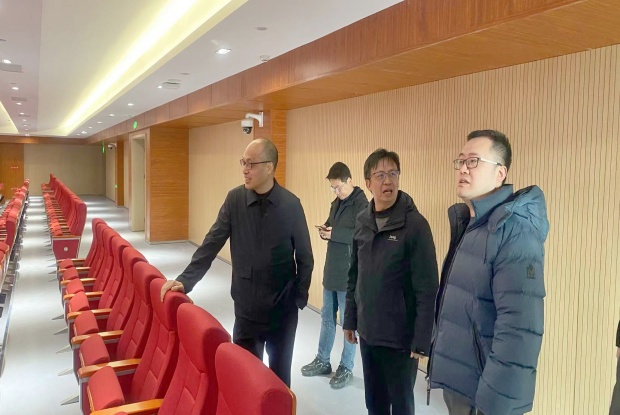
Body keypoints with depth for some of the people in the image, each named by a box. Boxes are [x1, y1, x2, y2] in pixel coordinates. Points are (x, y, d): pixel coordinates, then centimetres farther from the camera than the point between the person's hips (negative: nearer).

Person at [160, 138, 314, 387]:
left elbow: (305, 257, -2)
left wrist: (300, 298, -3)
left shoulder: (291, 204, -9)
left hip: (282, 308, -1)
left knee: (279, 372, 14)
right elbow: (211, 244, -4)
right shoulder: (235, 199, -4)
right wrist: (186, 280, -11)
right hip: (246, 307, 1)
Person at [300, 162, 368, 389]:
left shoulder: (362, 204, -14)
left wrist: (335, 234, -25)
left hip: (349, 274, -8)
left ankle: (346, 368, 18)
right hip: (331, 270, 8)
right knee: (327, 317, 16)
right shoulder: (336, 203, 11)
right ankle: (322, 361, 30)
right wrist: (326, 230, -2)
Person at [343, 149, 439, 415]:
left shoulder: (414, 224, -15)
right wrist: (350, 319, 10)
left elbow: (427, 289, -16)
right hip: (367, 332, 5)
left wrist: (421, 341, -16)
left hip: (400, 336, -5)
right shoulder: (362, 221, 2)